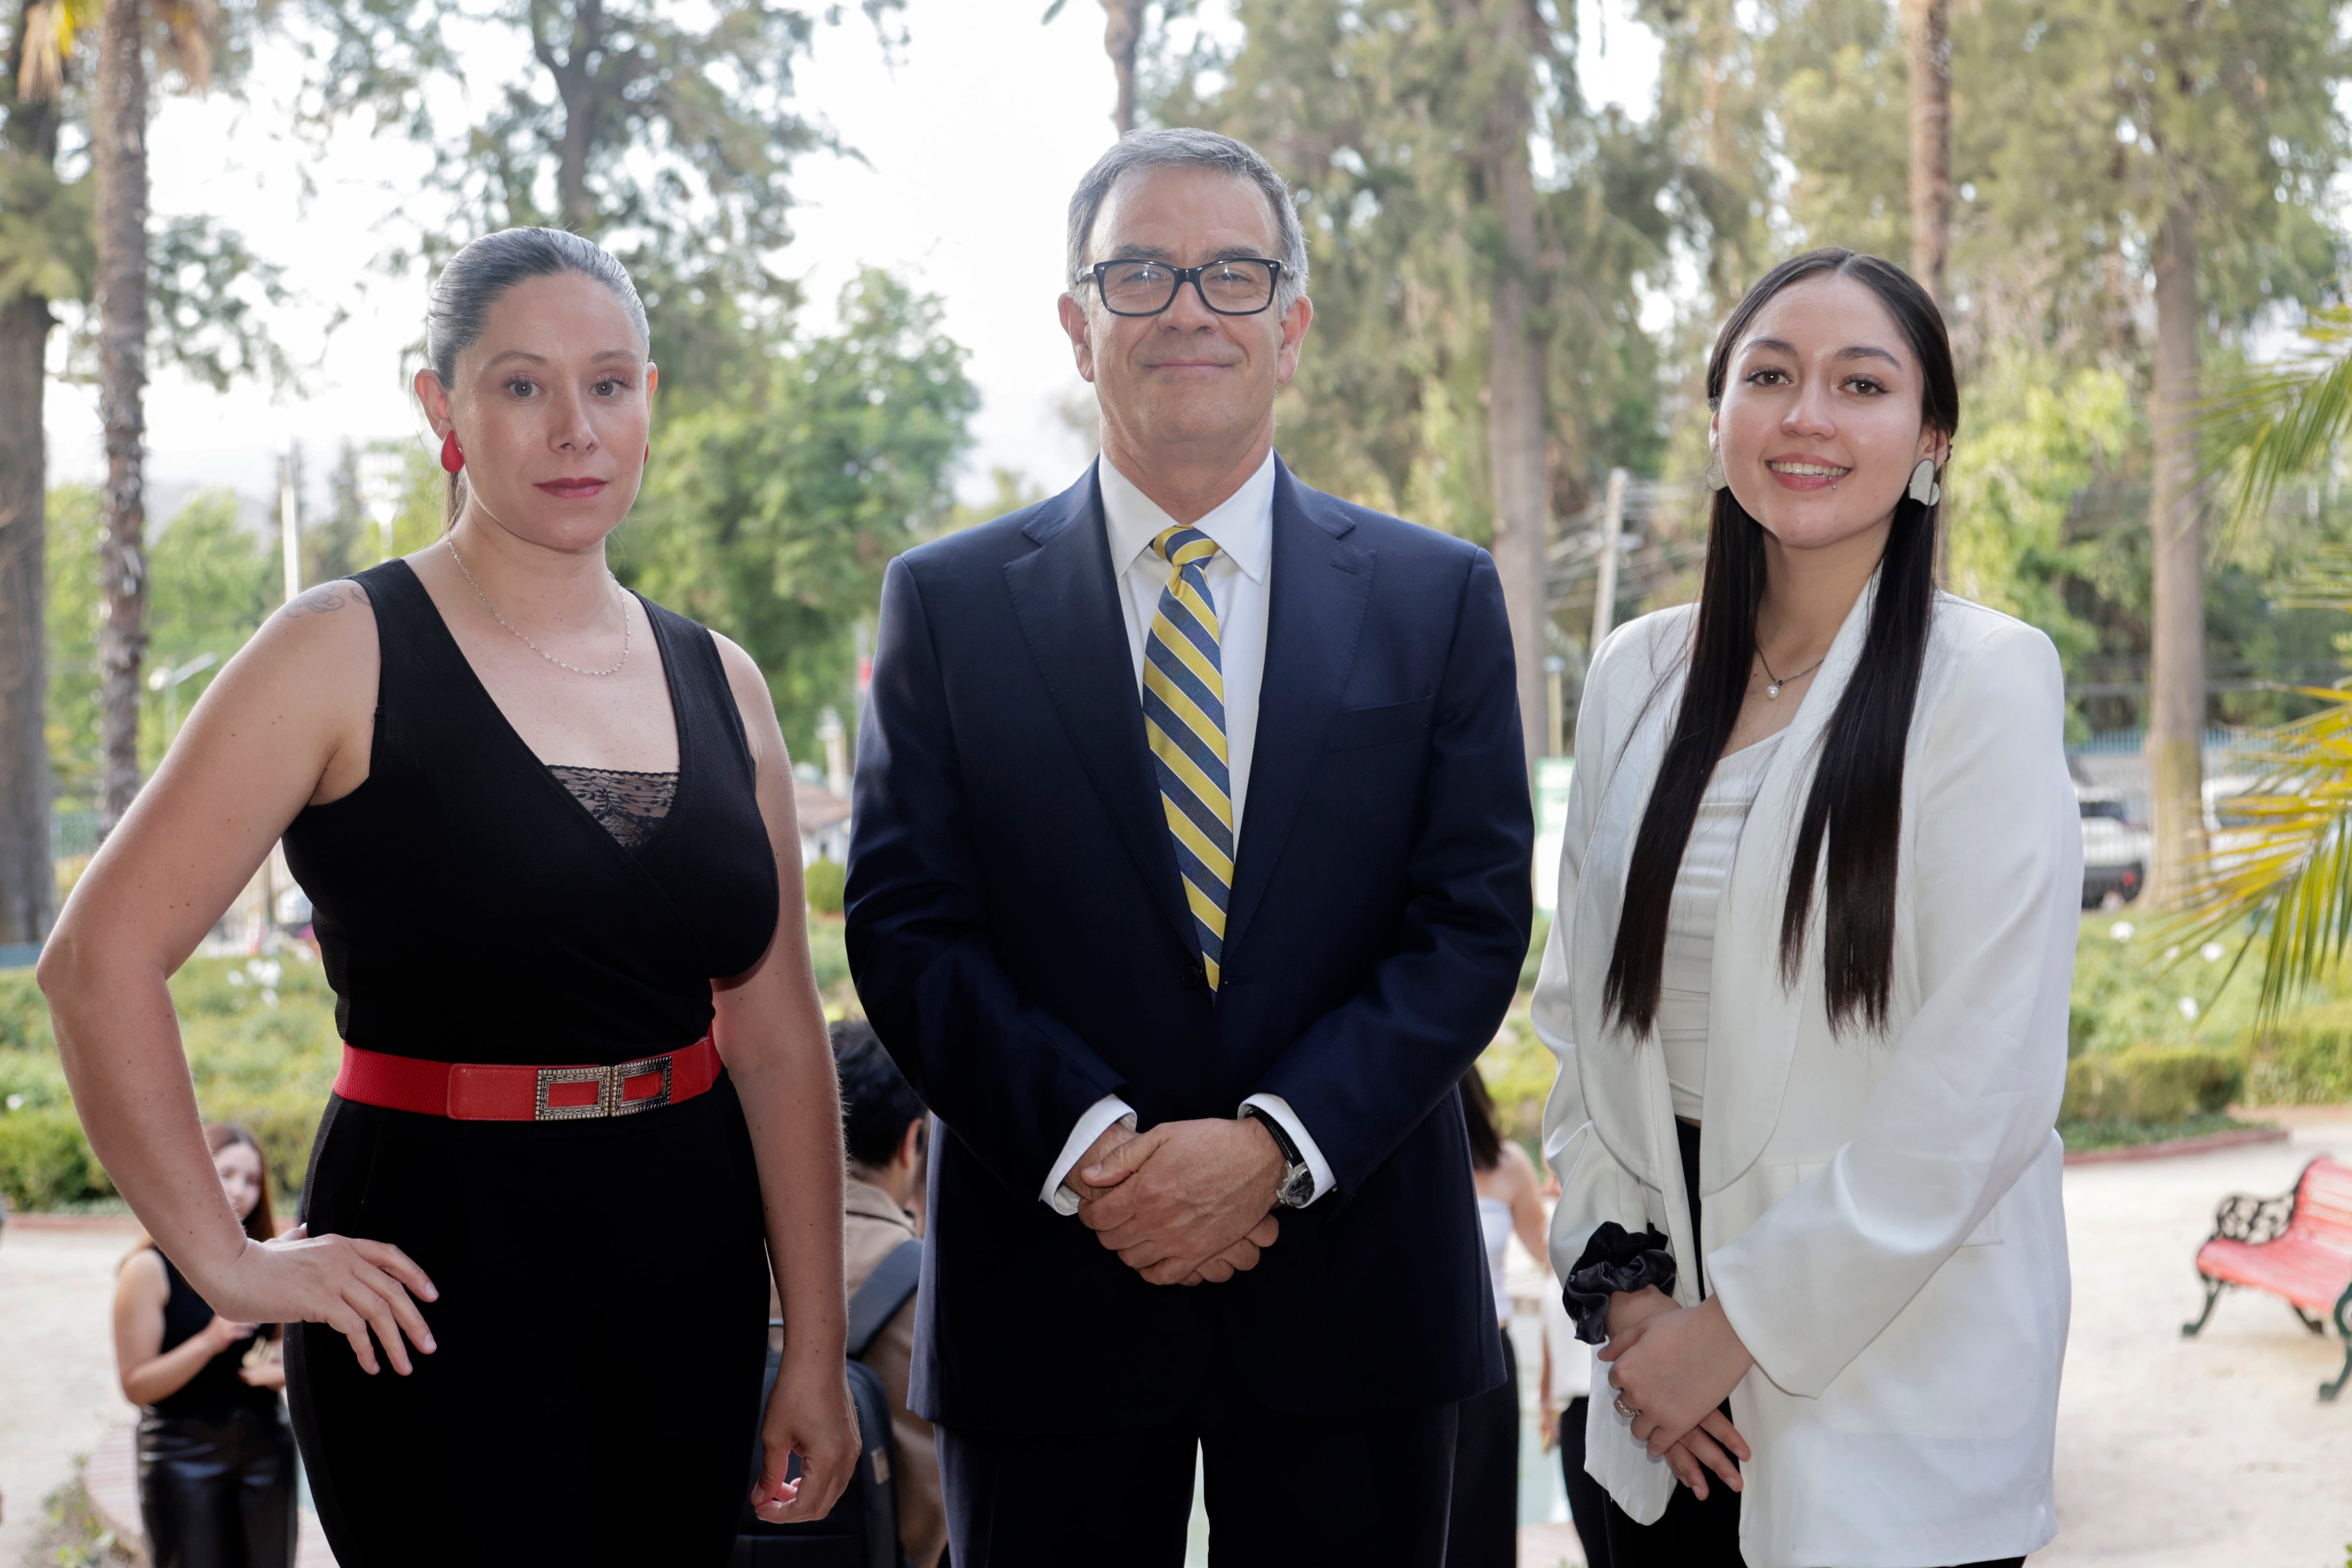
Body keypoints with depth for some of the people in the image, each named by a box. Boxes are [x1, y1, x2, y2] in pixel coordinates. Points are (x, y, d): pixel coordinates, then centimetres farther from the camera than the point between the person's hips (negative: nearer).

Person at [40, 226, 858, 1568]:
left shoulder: (719, 684, 7)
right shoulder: (347, 655, -8)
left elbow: (780, 1039, 7)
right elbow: (102, 959, -12)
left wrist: (817, 1350, 5)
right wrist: (227, 1262, -11)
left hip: (689, 1260, 5)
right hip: (440, 1273, -5)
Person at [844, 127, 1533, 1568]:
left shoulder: (1441, 597, 5)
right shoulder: (947, 605, 4)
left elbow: (1476, 922, -1)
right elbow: (907, 928, -2)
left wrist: (1278, 1141, -14)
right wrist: (1089, 1144, -16)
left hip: (1355, 1290, 1)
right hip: (1048, 1288, 0)